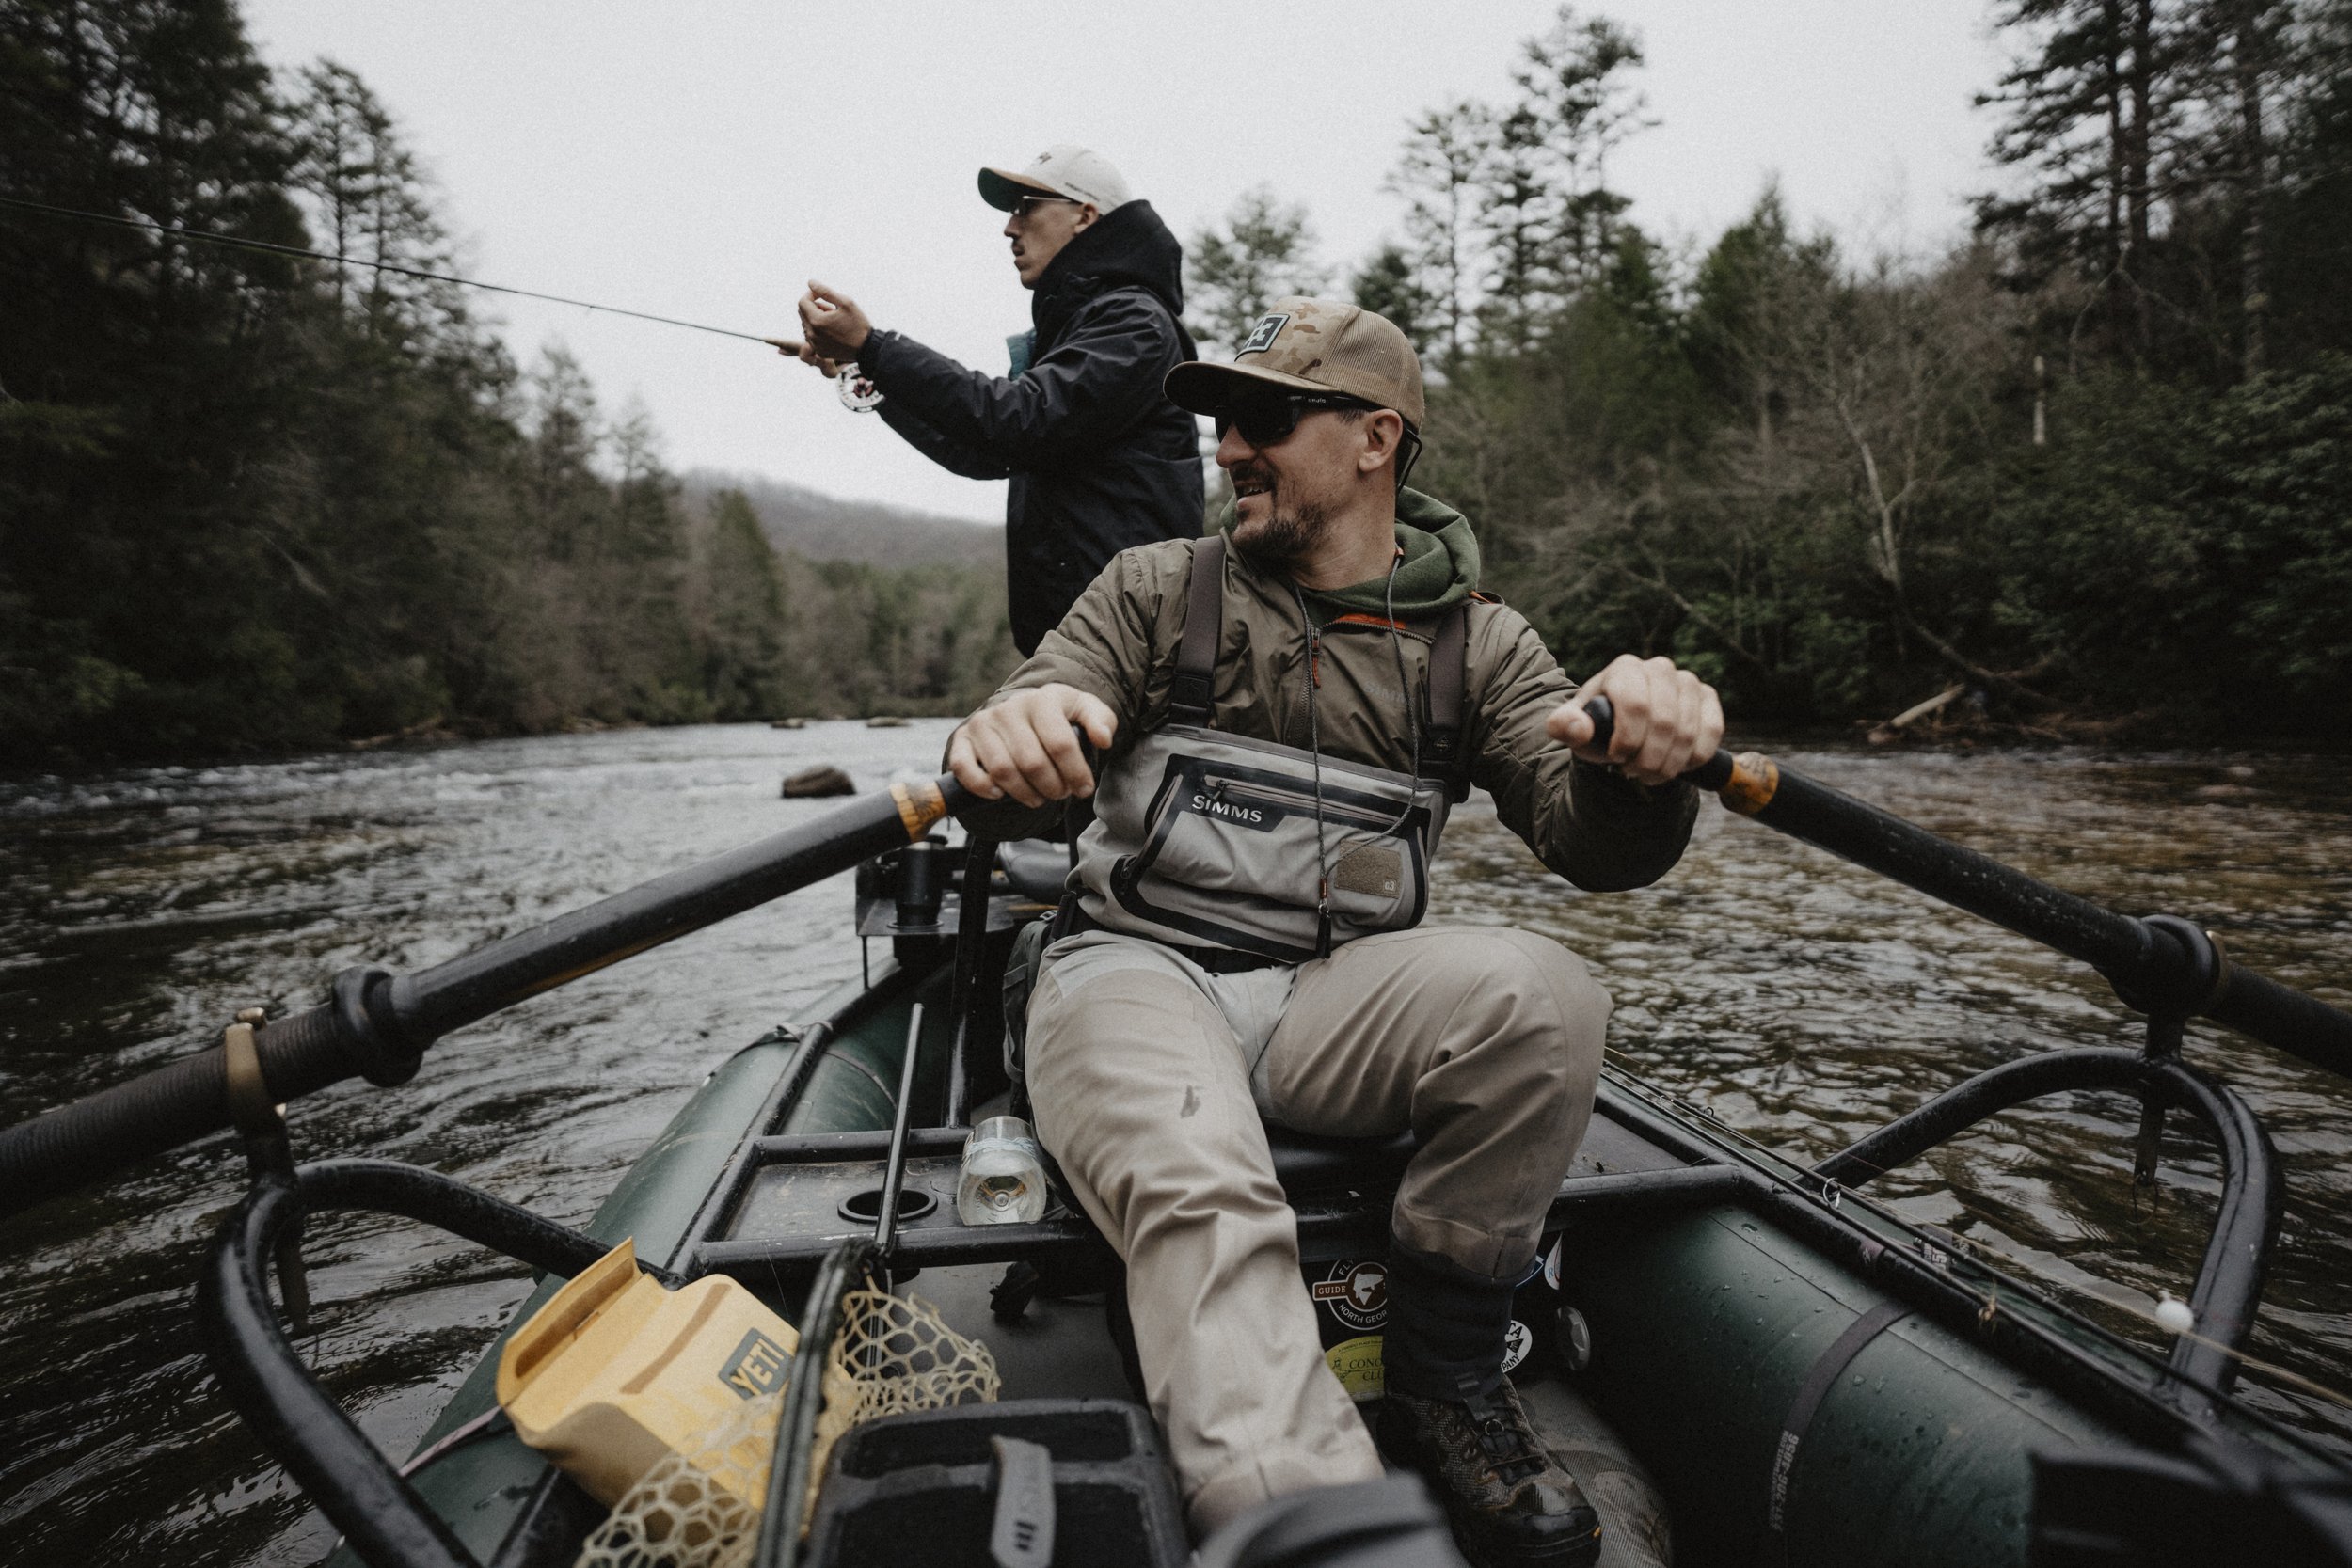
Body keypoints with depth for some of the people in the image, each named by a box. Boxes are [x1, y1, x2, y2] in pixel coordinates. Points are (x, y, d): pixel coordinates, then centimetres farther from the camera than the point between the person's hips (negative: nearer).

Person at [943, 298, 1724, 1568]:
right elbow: (1027, 743, -4)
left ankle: (1438, 1371, -6)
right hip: (1137, 973, 0)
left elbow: (1595, 844, -3)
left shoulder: (1475, 642, 9)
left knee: (1540, 994, -27)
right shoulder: (1155, 589, 9)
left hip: (1330, 998, 1)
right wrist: (1004, 742, -30)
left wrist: (1639, 759, -28)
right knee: (1200, 1192, -32)